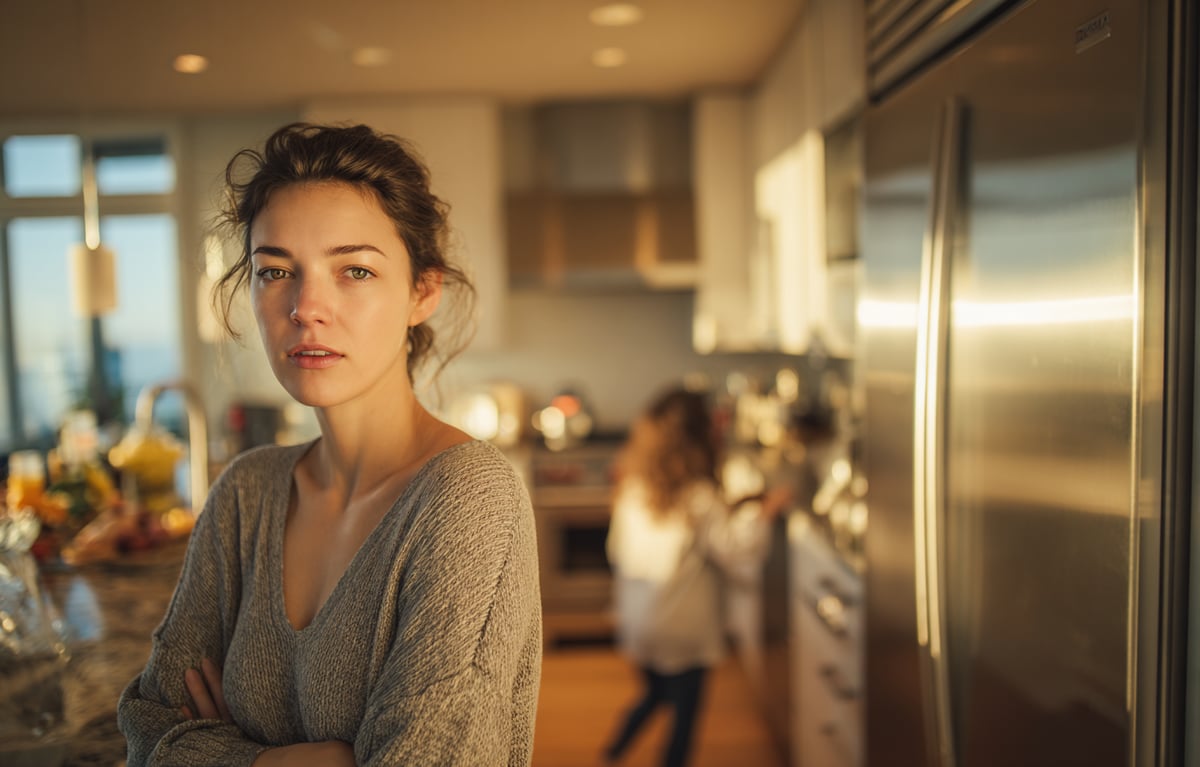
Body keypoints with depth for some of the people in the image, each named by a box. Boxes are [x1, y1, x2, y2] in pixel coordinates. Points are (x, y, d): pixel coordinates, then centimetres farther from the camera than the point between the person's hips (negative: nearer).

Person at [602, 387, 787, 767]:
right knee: (684, 714, 10)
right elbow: (739, 557, -16)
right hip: (683, 628, -6)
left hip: (638, 621, 6)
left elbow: (617, 550, 5)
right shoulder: (698, 499, -21)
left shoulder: (632, 488, -4)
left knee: (654, 694, 27)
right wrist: (762, 512, -7)